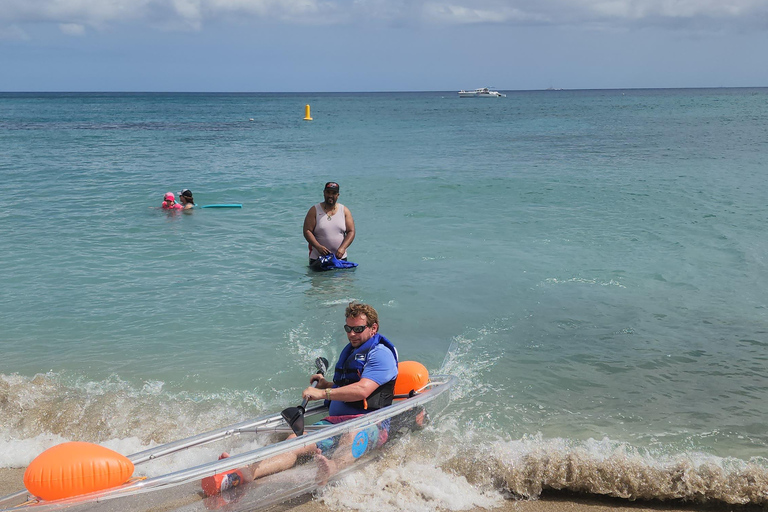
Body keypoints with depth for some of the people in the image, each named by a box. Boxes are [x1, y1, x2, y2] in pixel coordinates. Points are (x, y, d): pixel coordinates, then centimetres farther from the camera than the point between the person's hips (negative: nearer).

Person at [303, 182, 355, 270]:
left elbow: (351, 232, 2)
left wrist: (343, 248, -15)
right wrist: (318, 247, -21)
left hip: (340, 257, 2)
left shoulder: (344, 210, 6)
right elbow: (307, 231, -6)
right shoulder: (314, 210, 0)